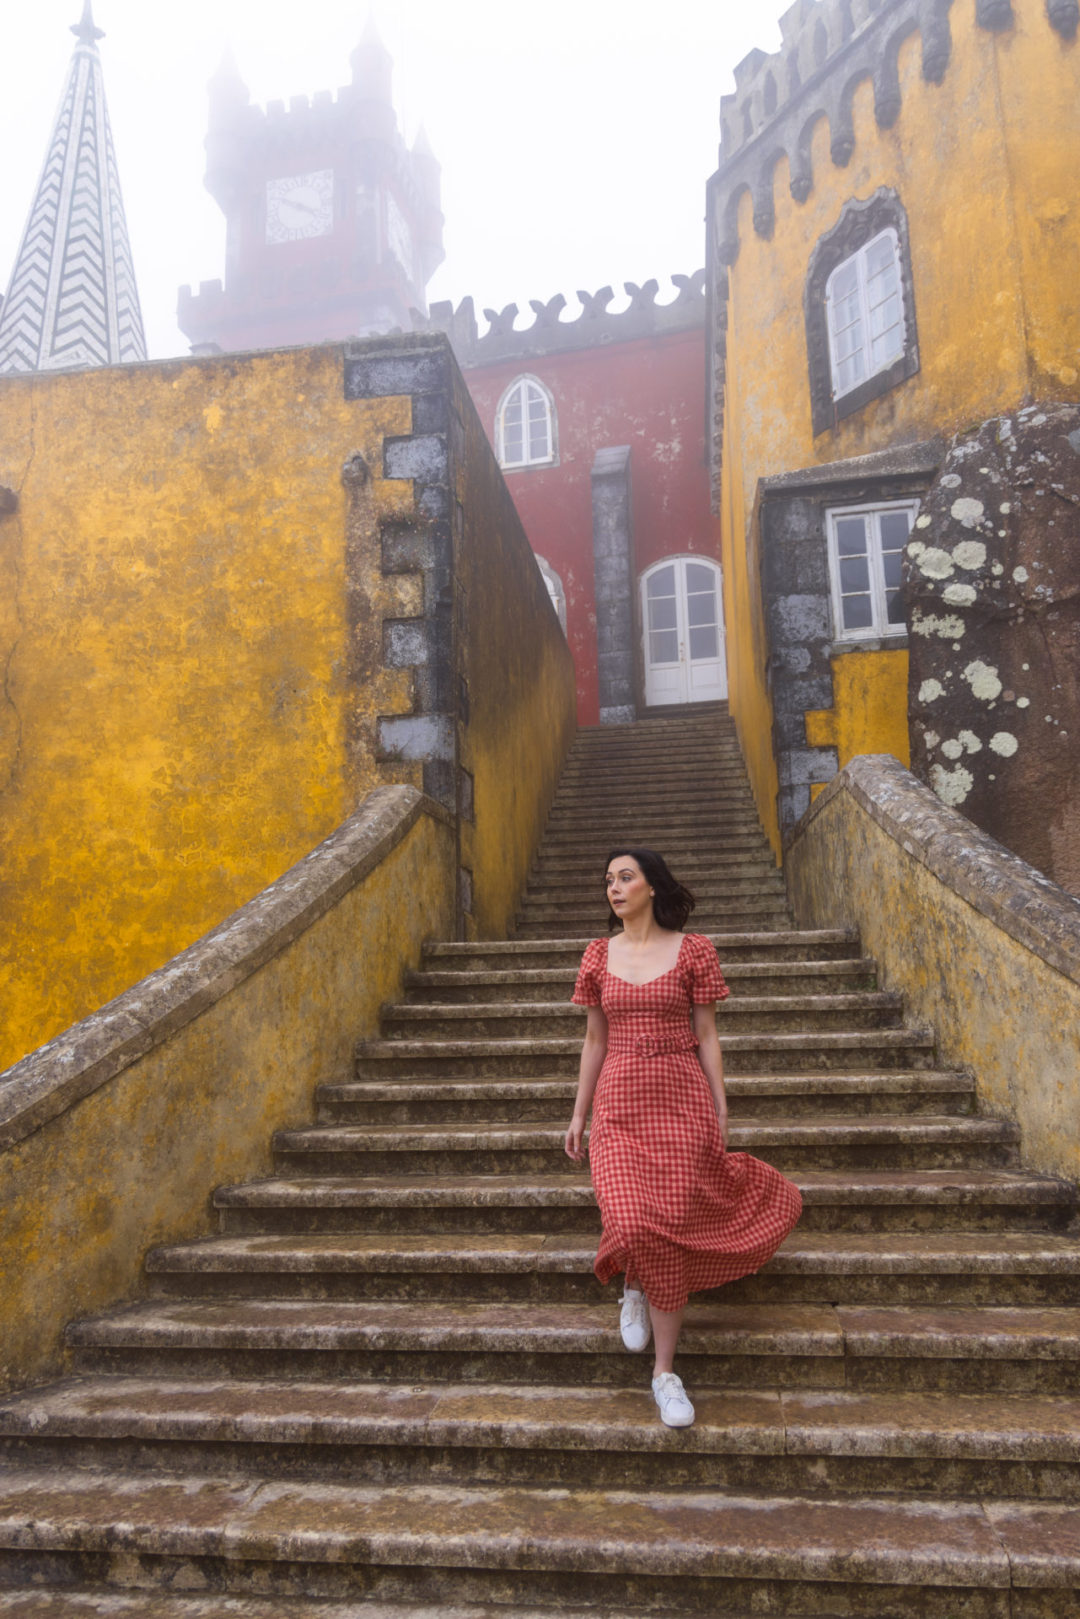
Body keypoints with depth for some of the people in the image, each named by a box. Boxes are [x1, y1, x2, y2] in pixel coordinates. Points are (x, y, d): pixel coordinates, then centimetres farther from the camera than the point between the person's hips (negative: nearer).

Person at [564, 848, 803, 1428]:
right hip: (619, 1104, 2)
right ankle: (633, 1289, 26)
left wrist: (720, 1111, 0)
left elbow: (706, 1037, 2)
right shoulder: (599, 955, 7)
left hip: (682, 1102, -1)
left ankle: (664, 1374, 17)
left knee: (671, 1235, -1)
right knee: (633, 1225, -13)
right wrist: (579, 1114, 11)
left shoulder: (693, 950, -1)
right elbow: (594, 1039, 12)